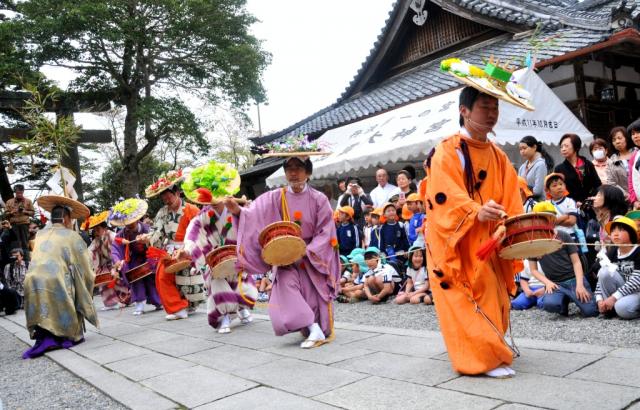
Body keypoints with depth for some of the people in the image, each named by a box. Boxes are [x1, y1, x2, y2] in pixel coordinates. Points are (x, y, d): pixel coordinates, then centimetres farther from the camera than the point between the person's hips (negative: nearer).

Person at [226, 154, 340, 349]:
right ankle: (314, 329, -15)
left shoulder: (318, 199, -9)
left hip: (314, 257, -1)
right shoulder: (275, 198, -5)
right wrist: (238, 211, -37)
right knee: (286, 284, -22)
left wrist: (305, 251, -21)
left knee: (316, 294, -5)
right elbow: (254, 216, -16)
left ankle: (324, 330, 18)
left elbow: (325, 232, -9)